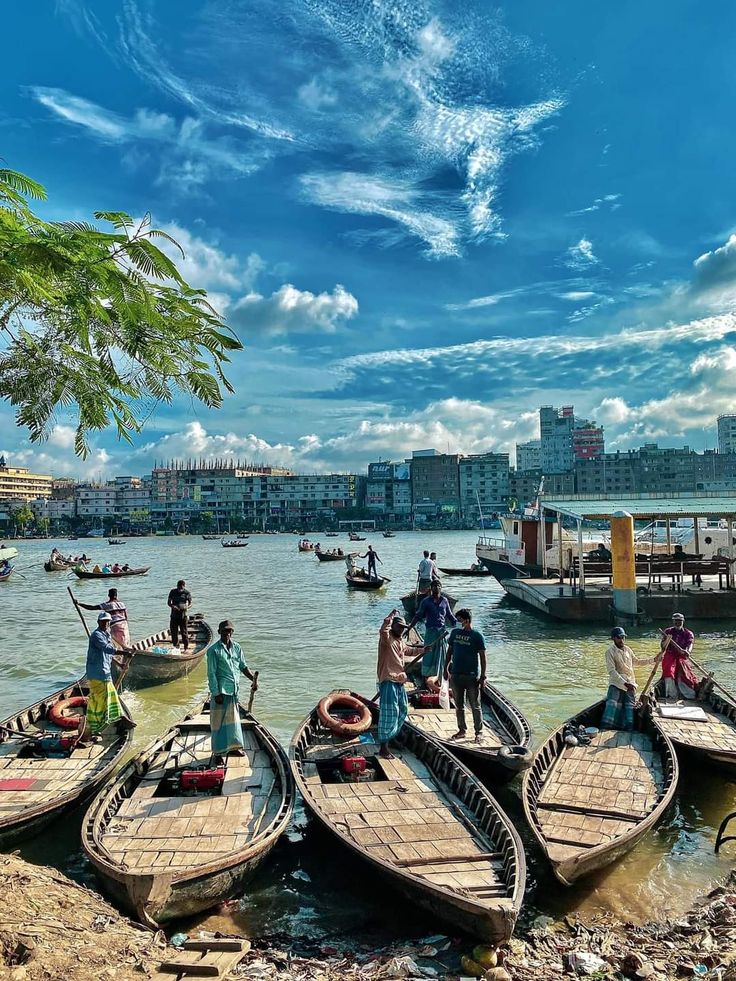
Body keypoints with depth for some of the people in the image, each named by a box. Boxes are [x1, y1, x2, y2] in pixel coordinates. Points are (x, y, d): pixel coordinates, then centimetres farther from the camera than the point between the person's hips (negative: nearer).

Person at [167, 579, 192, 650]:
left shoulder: (187, 593, -2)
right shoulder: (173, 592, 4)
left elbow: (190, 603, -2)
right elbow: (168, 602, 5)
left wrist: (186, 607, -24)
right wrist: (172, 606, -16)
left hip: (183, 615, -2)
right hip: (174, 615, 3)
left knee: (184, 632, -1)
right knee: (174, 631, 6)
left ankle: (186, 647, 7)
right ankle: (175, 646, 19)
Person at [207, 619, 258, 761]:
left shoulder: (237, 648, 8)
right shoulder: (213, 650, -9)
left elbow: (243, 666, 14)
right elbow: (211, 673, -11)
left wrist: (253, 679, -1)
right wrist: (216, 693, -15)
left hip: (235, 690, 6)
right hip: (221, 691, -6)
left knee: (234, 718, 17)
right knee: (219, 721, 3)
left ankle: (234, 746, 31)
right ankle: (218, 751, 14)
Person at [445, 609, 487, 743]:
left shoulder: (477, 636, -10)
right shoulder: (455, 632, 4)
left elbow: (482, 657, -7)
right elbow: (450, 651, 12)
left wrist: (483, 675, -10)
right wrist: (446, 668, 11)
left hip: (472, 676, -5)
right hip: (456, 674, 5)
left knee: (475, 706, 5)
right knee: (459, 705, 14)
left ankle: (479, 732, 18)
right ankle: (462, 730, 27)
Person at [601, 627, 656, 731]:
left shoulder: (628, 650, 11)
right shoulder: (610, 652, -9)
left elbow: (636, 661, 30)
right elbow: (612, 671, -16)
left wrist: (653, 659, 25)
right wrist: (624, 683, -25)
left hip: (630, 683, 6)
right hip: (616, 683, -6)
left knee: (630, 706, 2)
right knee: (612, 705, -19)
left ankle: (628, 731, 6)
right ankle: (605, 729, -21)